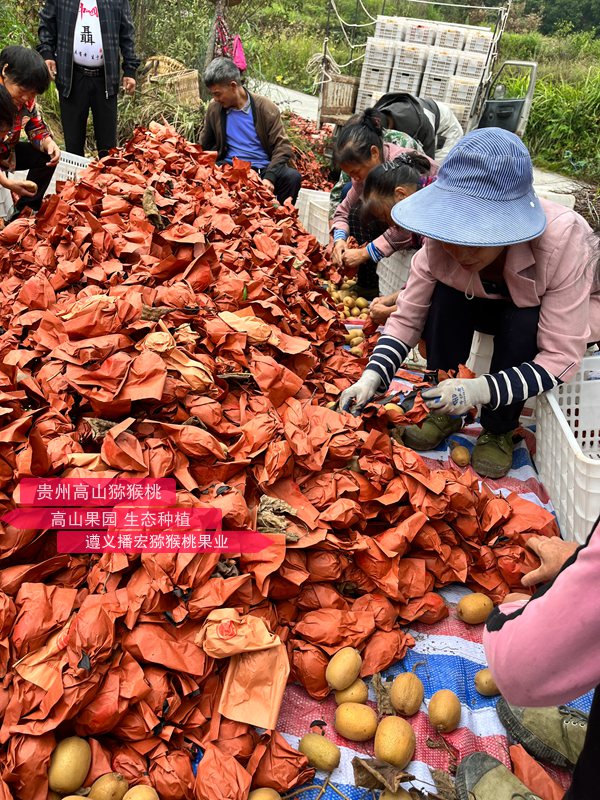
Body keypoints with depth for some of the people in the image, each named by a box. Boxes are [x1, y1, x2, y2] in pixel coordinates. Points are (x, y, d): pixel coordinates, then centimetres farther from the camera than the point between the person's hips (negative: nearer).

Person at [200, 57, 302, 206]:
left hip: (263, 169, -1)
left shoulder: (265, 107, -3)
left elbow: (282, 147, -7)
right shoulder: (214, 109, 6)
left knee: (292, 177, -31)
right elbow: (205, 146, 18)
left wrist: (269, 177, -22)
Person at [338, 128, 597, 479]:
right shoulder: (443, 238, -27)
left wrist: (481, 389, -48)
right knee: (446, 295, -27)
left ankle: (499, 431, -10)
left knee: (522, 323, -35)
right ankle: (445, 410, -8)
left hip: (566, 315, -3)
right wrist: (373, 376, -36)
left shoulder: (562, 240, -38)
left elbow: (561, 357, -35)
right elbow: (407, 318, -20)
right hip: (489, 304, 3)